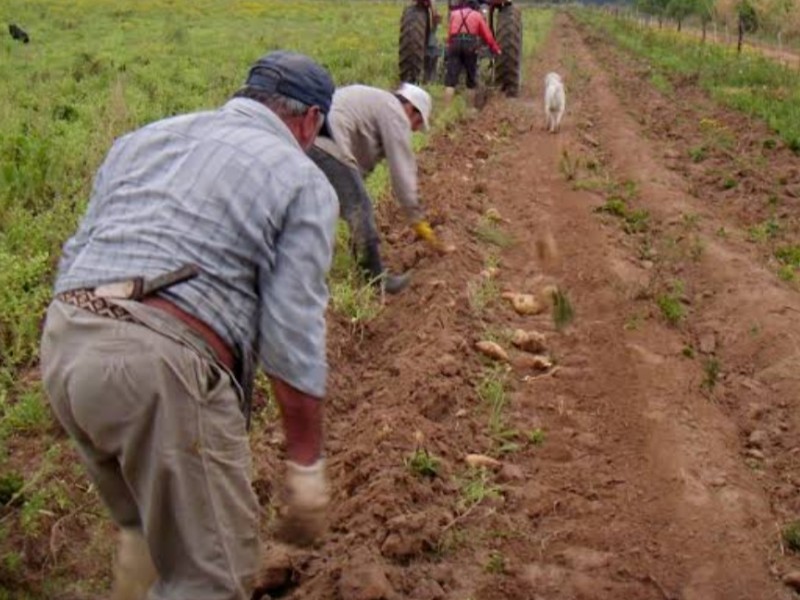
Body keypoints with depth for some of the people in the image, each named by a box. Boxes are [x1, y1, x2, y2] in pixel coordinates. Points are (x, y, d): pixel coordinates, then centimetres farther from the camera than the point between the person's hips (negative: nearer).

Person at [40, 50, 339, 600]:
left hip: (63, 340, 7)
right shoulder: (302, 182, 5)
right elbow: (293, 340, -3)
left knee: (146, 527, 28)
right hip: (162, 365, -7)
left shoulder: (144, 138, 22)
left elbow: (75, 255, 19)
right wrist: (306, 465, 3)